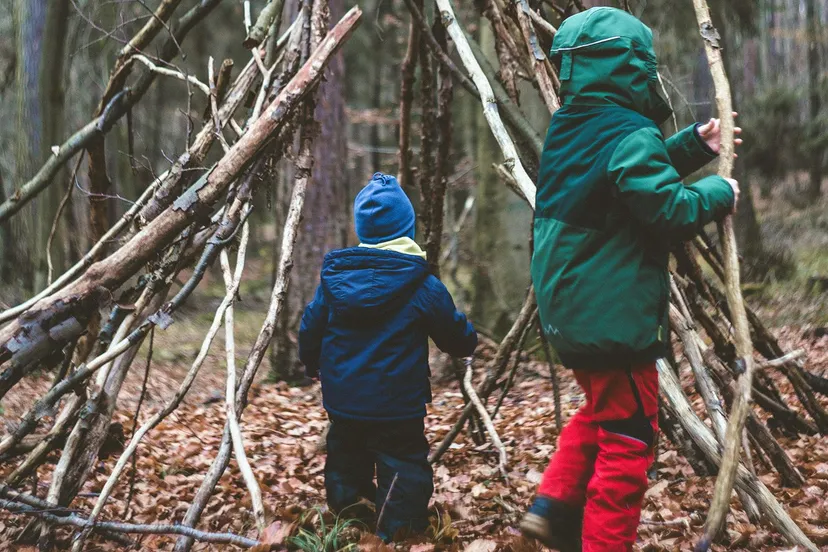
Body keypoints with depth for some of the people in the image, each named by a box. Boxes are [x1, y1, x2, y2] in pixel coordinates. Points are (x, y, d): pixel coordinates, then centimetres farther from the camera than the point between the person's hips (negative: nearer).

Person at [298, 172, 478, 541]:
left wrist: (311, 363, 30)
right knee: (403, 469, 1)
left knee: (346, 468, 20)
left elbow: (310, 330, 9)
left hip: (342, 402, 5)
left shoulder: (333, 277, -1)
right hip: (397, 409, -5)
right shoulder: (423, 288, -12)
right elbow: (459, 340, -1)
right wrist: (469, 338, 23)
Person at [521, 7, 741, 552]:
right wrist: (717, 193, -5)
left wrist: (693, 146, 15)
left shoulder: (570, 129, 10)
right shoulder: (630, 135, -18)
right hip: (615, 315, -9)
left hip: (572, 309, 9)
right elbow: (670, 210, -22)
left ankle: (554, 507, 18)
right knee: (627, 442, 1)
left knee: (601, 410, 26)